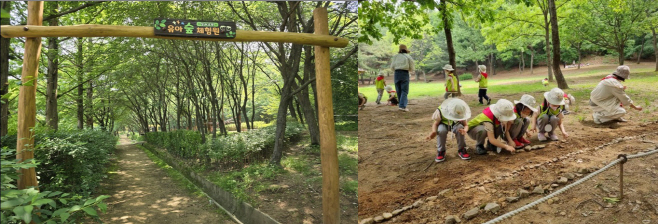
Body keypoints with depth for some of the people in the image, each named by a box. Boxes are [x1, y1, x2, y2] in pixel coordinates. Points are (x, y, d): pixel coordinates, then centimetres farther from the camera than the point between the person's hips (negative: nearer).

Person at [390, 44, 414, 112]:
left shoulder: (395, 56, 9)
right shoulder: (408, 57, 4)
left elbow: (392, 67, 6)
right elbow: (411, 69, 4)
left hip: (397, 73, 3)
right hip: (405, 74, -3)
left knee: (399, 91, 11)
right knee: (404, 91, -4)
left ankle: (401, 105, 18)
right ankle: (402, 106, -17)